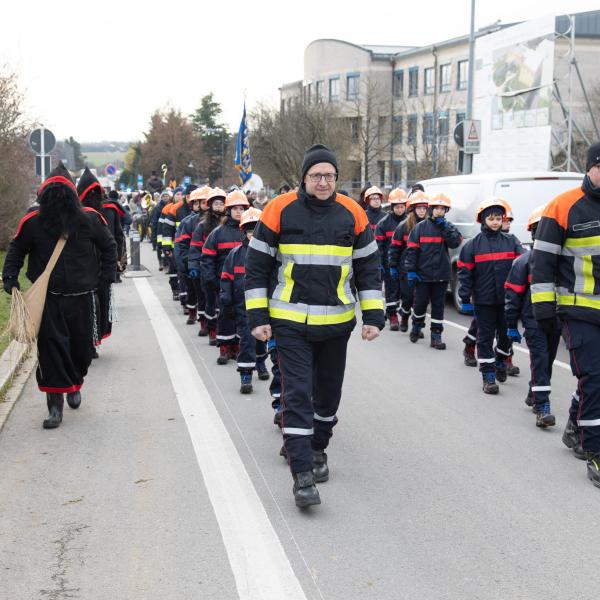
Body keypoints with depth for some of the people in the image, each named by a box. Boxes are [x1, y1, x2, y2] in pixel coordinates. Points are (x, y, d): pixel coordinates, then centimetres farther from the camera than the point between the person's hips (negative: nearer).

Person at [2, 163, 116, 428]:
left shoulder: (89, 219, -3)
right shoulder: (32, 222, -4)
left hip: (81, 297, 1)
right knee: (51, 347, -8)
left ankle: (74, 384, 40)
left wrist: (107, 275, 7)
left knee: (82, 347, 10)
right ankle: (55, 403, -2)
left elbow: (108, 246, 13)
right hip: (47, 298, -1)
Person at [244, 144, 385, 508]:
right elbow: (257, 266, 0)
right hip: (290, 321, -3)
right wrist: (258, 317, -4)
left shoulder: (352, 214, 1)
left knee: (328, 392, 14)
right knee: (298, 394, -7)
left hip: (336, 321, 3)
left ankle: (317, 449, 37)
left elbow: (369, 268, 8)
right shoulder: (280, 211, -5)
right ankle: (302, 475, -6)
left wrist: (374, 316, 2)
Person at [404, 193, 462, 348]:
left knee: (438, 305, 5)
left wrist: (445, 227, -16)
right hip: (423, 274, -1)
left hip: (441, 275, 2)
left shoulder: (448, 227, 6)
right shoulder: (420, 227, -1)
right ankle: (416, 327, 30)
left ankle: (436, 336, 10)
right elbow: (412, 249, -2)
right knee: (420, 303, 5)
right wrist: (411, 271, -8)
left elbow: (455, 242, -11)